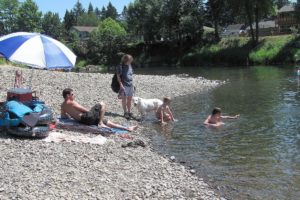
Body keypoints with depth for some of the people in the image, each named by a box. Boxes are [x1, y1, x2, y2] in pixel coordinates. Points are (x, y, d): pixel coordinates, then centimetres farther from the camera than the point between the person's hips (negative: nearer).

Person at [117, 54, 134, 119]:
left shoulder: (130, 66, 11)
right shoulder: (120, 66, -9)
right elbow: (118, 76, -10)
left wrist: (132, 83, 17)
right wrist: (121, 85, -15)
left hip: (130, 85, 6)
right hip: (124, 85, -6)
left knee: (129, 99, 11)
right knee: (124, 99, 2)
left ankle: (129, 112, 21)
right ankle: (125, 112, 10)